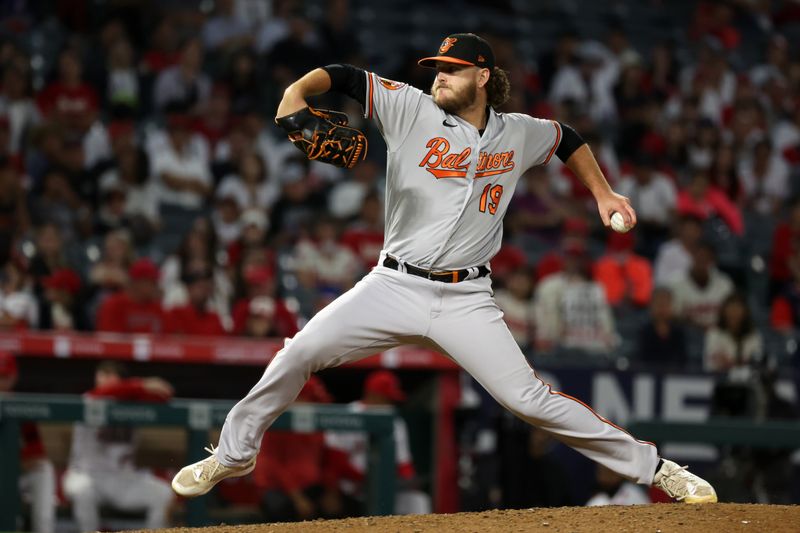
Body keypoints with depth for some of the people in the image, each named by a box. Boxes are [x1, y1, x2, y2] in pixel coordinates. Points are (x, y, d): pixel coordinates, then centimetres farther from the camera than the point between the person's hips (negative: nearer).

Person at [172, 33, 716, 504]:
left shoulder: (518, 134, 5)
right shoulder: (411, 108, -2)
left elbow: (568, 139, 26)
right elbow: (343, 76, -7)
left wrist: (604, 194, 18)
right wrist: (297, 93, -25)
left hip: (466, 300, 0)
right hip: (394, 287, 0)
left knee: (529, 399, -11)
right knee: (299, 354, -11)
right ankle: (233, 454, 10)